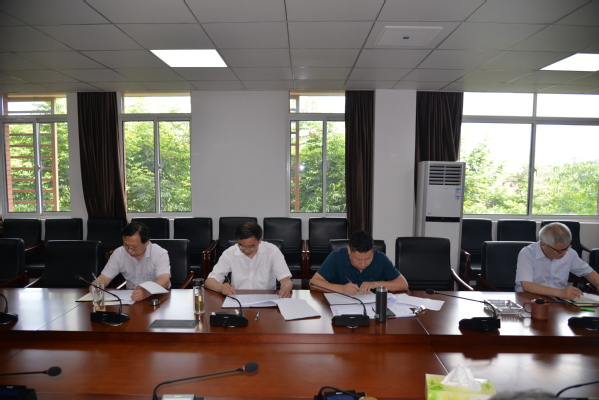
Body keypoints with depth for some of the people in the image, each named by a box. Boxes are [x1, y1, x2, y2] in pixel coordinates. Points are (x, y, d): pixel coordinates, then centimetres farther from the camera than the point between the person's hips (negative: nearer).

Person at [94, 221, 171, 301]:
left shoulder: (160, 254, -15)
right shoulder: (118, 253, -2)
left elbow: (164, 281, -29)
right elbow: (104, 278, 2)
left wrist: (147, 292, -49)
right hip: (130, 297, 4)